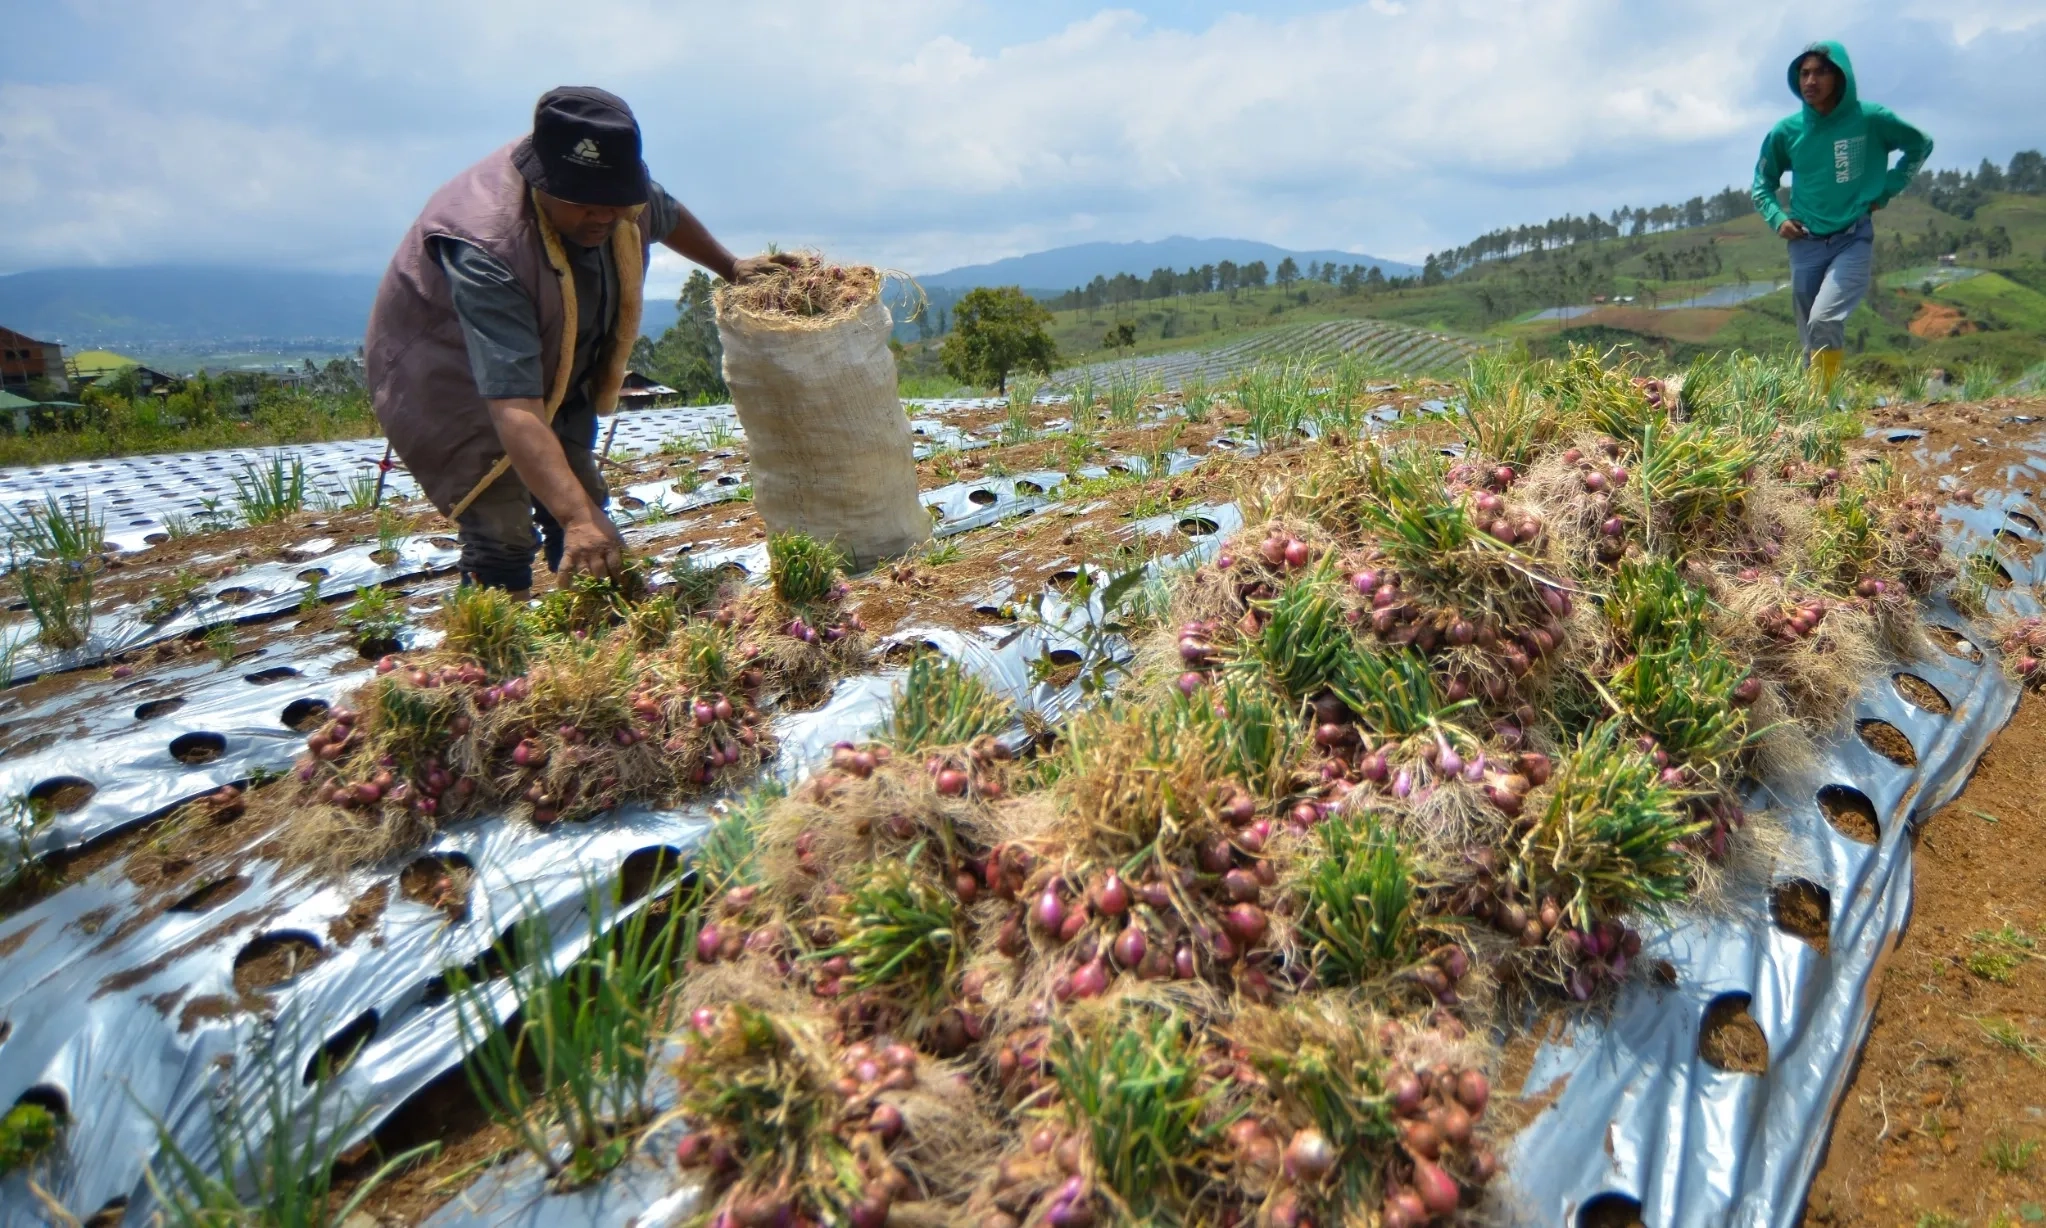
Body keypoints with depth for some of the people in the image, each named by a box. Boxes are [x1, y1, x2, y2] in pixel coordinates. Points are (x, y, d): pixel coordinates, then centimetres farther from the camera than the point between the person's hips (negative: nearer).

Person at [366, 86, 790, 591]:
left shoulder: (620, 193, -17)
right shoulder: (486, 248, -39)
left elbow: (668, 216, 10)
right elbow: (514, 407, -47)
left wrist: (732, 268, 22)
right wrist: (579, 517, -56)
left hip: (554, 375, 7)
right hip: (448, 385, -7)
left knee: (582, 505, 9)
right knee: (503, 540, -18)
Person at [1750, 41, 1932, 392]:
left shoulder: (1871, 120, -5)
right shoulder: (1786, 131, -1)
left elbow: (1921, 145, 11)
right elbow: (1763, 184, 13)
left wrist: (1886, 191, 2)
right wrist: (1777, 218, -3)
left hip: (1854, 241, -3)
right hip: (1805, 246, 3)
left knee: (1825, 320, -25)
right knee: (1811, 338, 9)